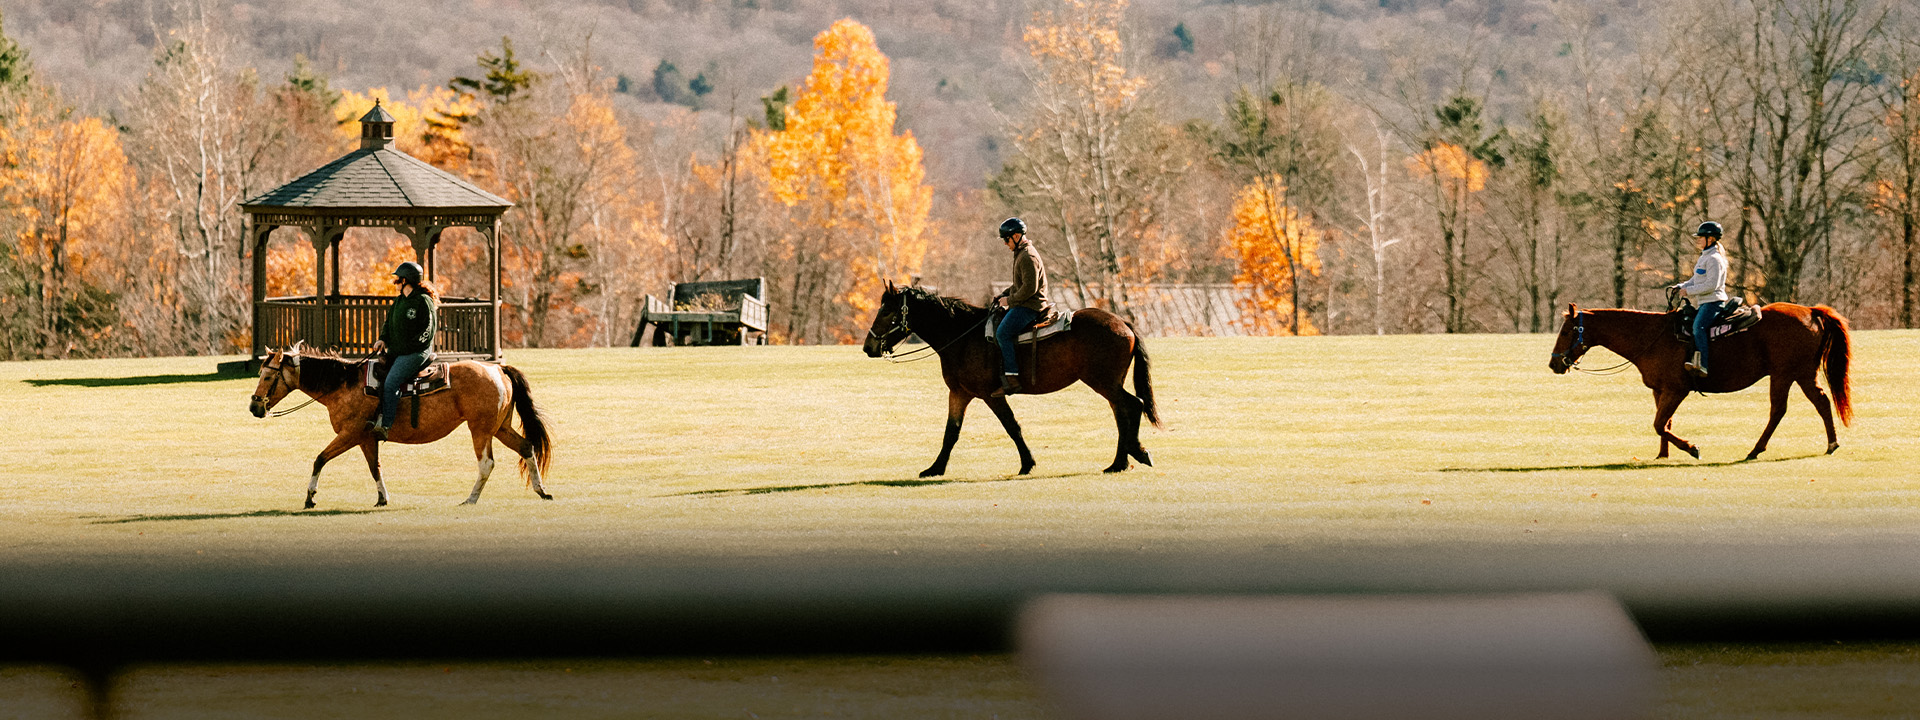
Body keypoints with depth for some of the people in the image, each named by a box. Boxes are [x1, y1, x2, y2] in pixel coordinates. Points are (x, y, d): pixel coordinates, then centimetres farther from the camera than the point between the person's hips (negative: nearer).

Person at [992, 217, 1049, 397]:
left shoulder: (1028, 257, -17)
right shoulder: (1021, 254, 18)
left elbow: (1030, 287, -23)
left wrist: (1010, 300, -14)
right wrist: (1006, 293, 15)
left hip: (1030, 306, -11)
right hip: (1022, 304, 11)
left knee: (1003, 333, -23)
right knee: (995, 326, 11)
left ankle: (1012, 378, -27)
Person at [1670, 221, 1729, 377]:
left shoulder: (1714, 259, -12)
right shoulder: (1705, 257, 21)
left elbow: (1711, 285, -20)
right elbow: (1696, 280, 28)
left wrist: (1688, 290, -15)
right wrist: (1680, 286, 11)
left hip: (1712, 301, -11)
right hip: (1703, 303, 11)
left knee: (1698, 326, -29)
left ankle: (1702, 365, -37)